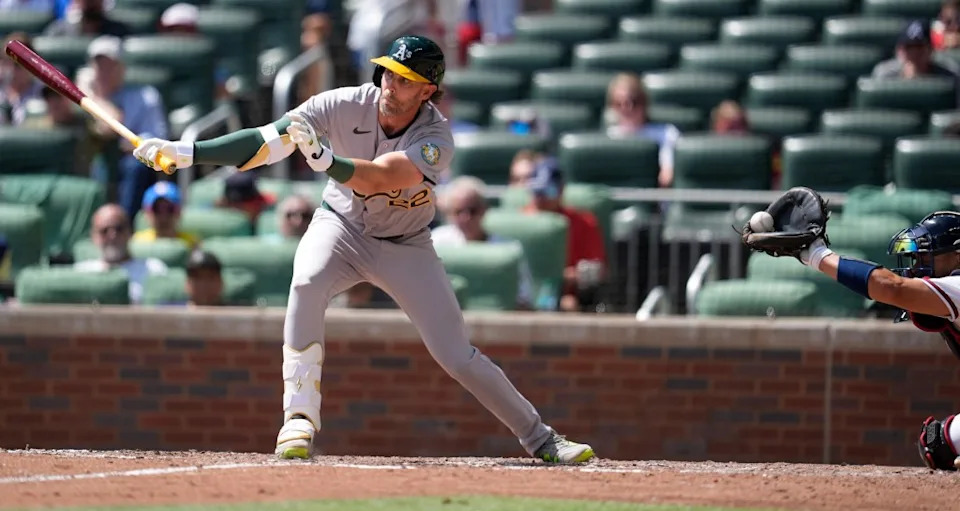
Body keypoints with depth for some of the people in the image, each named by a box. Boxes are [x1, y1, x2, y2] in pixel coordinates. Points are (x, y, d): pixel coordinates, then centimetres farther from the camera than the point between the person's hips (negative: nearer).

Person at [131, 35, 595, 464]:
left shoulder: (436, 139, -27)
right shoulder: (346, 105, -23)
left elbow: (379, 177, -44)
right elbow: (266, 142, -27)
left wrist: (322, 158, -61)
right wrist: (186, 152, -36)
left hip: (405, 247, -1)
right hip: (341, 227, 1)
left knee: (457, 356, -4)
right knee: (306, 284, -33)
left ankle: (539, 438, 16)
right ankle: (299, 419, -27)